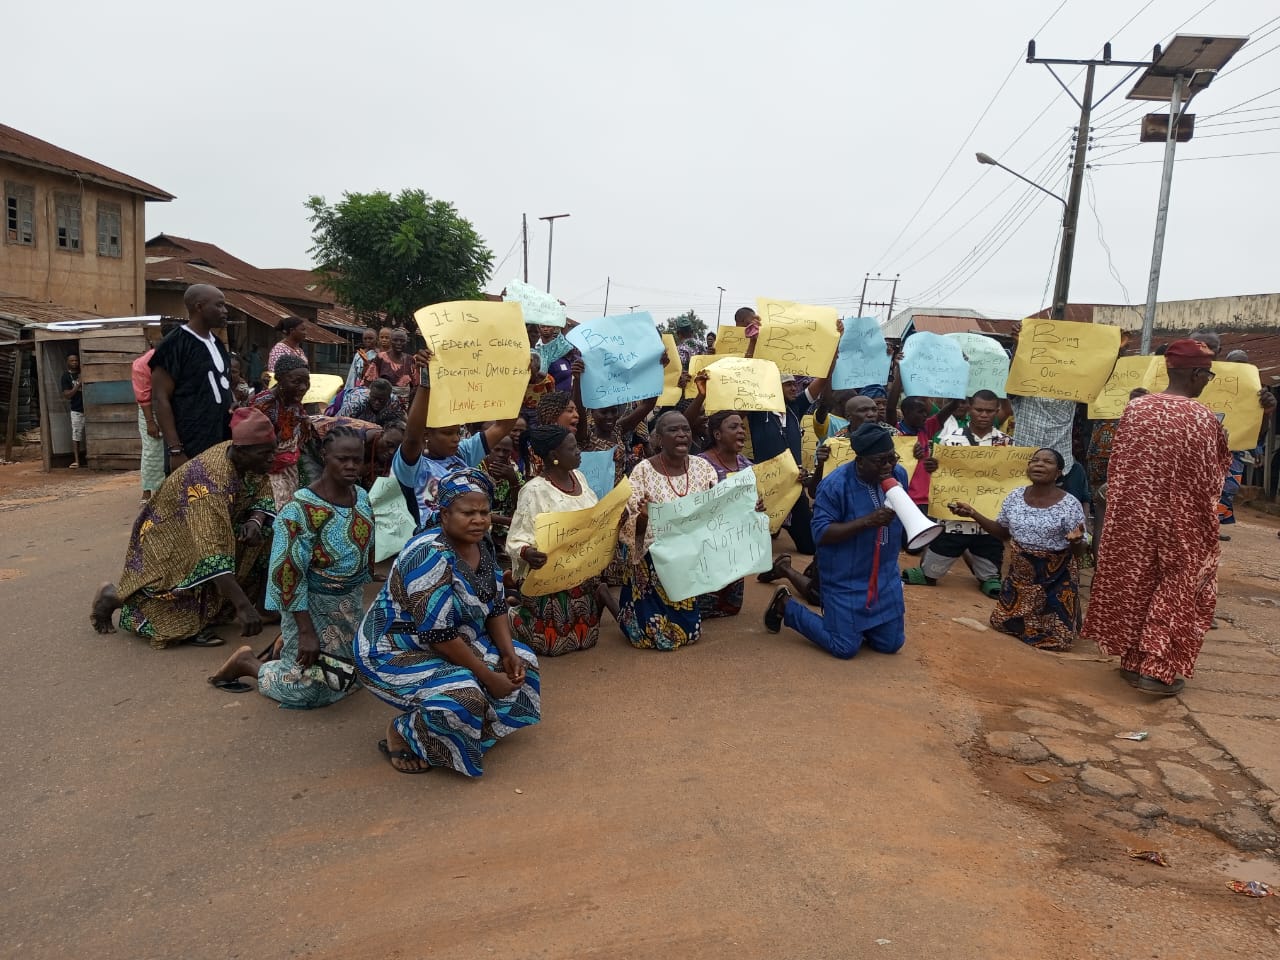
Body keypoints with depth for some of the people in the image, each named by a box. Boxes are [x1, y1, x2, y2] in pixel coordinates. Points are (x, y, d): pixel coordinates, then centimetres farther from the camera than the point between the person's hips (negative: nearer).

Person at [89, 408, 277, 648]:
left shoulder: (250, 461, -12)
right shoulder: (212, 481, -35)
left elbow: (263, 496, 1)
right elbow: (213, 552, -42)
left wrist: (255, 521, -24)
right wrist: (243, 606, -46)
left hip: (206, 531, 8)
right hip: (168, 543, -8)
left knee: (265, 533, -9)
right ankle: (114, 597, 5)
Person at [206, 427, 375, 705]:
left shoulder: (362, 496, -3)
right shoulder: (301, 509, -25)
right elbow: (288, 573, -24)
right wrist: (306, 631, -24)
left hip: (351, 602, 7)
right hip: (314, 604, -7)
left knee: (346, 676, 19)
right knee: (307, 687, 0)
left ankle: (287, 644, 38)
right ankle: (246, 662, 23)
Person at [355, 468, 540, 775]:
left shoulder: (482, 544, -4)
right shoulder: (430, 555, -30)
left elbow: (496, 606, 4)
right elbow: (438, 634, -31)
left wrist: (508, 653, -10)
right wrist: (488, 676, -25)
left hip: (455, 641, 9)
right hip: (395, 652, -9)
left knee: (523, 663, 4)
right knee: (464, 696, -31)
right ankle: (401, 733, -2)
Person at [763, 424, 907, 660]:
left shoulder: (899, 475, -4)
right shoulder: (835, 485, -23)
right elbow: (820, 533, -25)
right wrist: (867, 521, -32)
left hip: (886, 576, 6)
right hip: (845, 581, -6)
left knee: (890, 644, 9)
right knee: (845, 648, -2)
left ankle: (845, 619, 35)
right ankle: (786, 605, 18)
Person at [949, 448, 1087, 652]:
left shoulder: (1070, 505, -17)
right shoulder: (1015, 497, -4)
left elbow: (1079, 552, -13)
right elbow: (1002, 533, 8)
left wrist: (1076, 541, -37)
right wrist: (973, 514, -4)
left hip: (1056, 577, -4)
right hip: (1021, 573, 4)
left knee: (1055, 639, -1)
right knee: (1002, 622, 11)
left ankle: (1069, 620, 33)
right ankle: (1033, 618, 40)